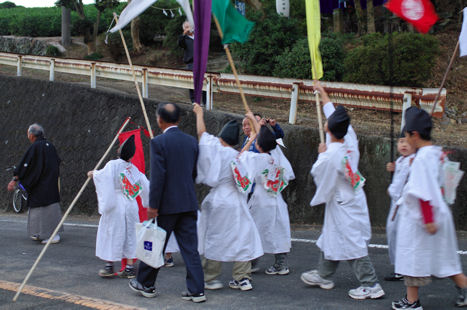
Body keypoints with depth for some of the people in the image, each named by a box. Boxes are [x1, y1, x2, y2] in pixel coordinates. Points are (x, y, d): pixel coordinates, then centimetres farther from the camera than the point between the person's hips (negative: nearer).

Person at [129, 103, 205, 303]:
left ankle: (146, 284, 24)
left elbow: (157, 176, -16)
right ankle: (196, 290, 4)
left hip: (167, 204, -5)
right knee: (190, 248, 6)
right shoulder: (191, 141, 7)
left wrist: (153, 206, -12)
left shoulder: (159, 142, -11)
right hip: (189, 203, 5)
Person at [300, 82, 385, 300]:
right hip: (353, 199, 9)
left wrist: (321, 153, 4)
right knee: (331, 236, 21)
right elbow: (333, 112, 8)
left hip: (343, 206, -9)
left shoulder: (330, 156, -28)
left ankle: (371, 285, -1)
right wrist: (322, 92, 20)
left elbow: (316, 174, -9)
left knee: (352, 244, -4)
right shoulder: (350, 140, -6)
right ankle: (323, 276, 35)